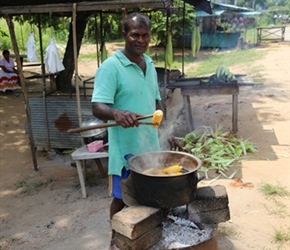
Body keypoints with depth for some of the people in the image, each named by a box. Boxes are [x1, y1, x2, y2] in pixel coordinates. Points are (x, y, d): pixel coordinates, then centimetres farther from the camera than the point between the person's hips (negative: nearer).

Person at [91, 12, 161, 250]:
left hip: (150, 144, 7)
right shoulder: (111, 67, -15)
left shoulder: (149, 63, 8)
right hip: (126, 147, -6)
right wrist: (117, 113, -43)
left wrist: (157, 127, 14)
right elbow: (98, 107, -23)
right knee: (122, 198, 9)